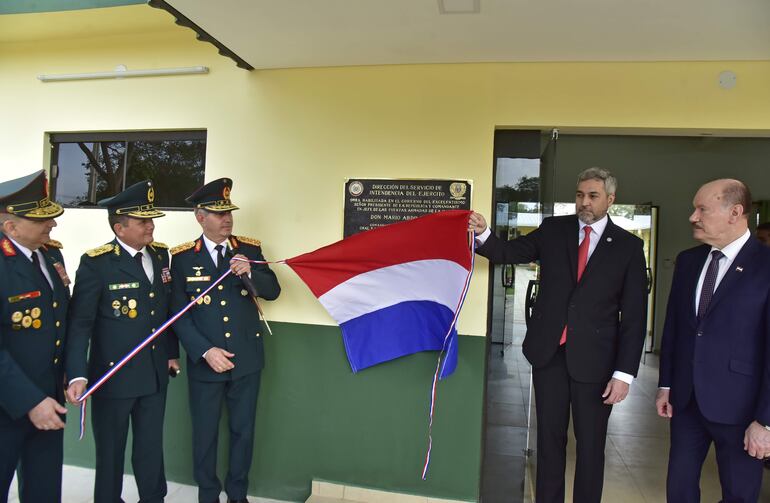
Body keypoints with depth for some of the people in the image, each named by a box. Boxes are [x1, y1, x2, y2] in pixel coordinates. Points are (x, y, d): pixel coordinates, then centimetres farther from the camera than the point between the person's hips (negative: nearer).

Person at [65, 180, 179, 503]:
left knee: (151, 449, 17)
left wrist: (172, 352, 13)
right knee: (110, 452, 14)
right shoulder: (96, 263, -13)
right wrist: (77, 375, -23)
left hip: (156, 374, 5)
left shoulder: (160, 255, 4)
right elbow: (79, 324, -15)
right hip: (113, 375, -4)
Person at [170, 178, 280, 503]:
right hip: (205, 362, -1)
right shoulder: (183, 257, -5)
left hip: (247, 360, 2)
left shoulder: (250, 249, 1)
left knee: (243, 431, 15)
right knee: (205, 434, 14)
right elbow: (179, 313, -7)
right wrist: (205, 351, -17)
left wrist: (249, 273, -21)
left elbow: (272, 291, -2)